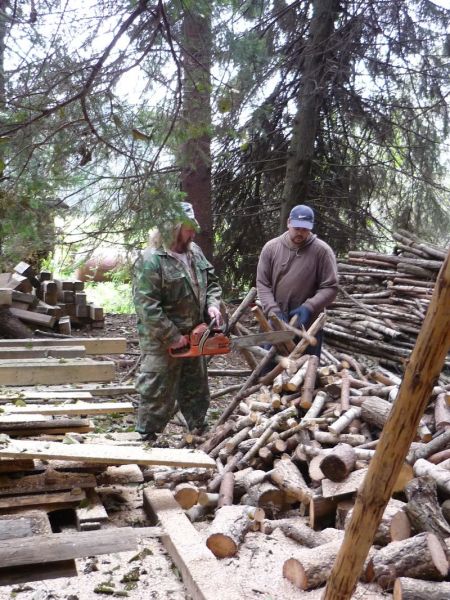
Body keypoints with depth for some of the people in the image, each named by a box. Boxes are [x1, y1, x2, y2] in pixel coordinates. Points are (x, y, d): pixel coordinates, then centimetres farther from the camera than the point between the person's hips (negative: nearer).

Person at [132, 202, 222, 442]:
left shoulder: (194, 253, 5)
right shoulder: (150, 260, -21)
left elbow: (211, 283, 16)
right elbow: (147, 307, -25)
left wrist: (212, 305, -5)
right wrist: (173, 338, -22)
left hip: (192, 338, 8)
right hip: (161, 342, -8)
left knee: (196, 392, 21)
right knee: (158, 396, 3)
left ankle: (200, 432, 37)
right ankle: (146, 439, 18)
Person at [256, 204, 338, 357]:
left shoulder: (322, 250, -9)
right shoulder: (271, 247, -2)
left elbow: (330, 287, -10)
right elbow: (262, 283, -2)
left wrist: (309, 307, -23)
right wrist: (273, 310, -16)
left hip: (309, 324, -2)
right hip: (277, 322, 2)